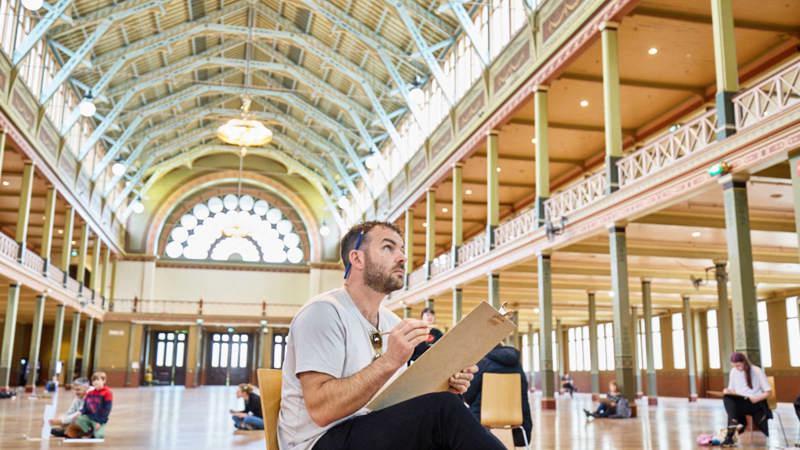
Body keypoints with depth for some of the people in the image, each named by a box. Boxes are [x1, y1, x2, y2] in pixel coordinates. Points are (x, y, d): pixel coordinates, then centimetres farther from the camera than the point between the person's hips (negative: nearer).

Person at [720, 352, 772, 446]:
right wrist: (728, 391, -12)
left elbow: (767, 392, -4)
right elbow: (732, 390, 13)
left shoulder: (757, 371, -5)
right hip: (740, 404, 4)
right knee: (727, 398, -32)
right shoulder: (733, 372, 6)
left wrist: (757, 398, -23)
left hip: (757, 403, -4)